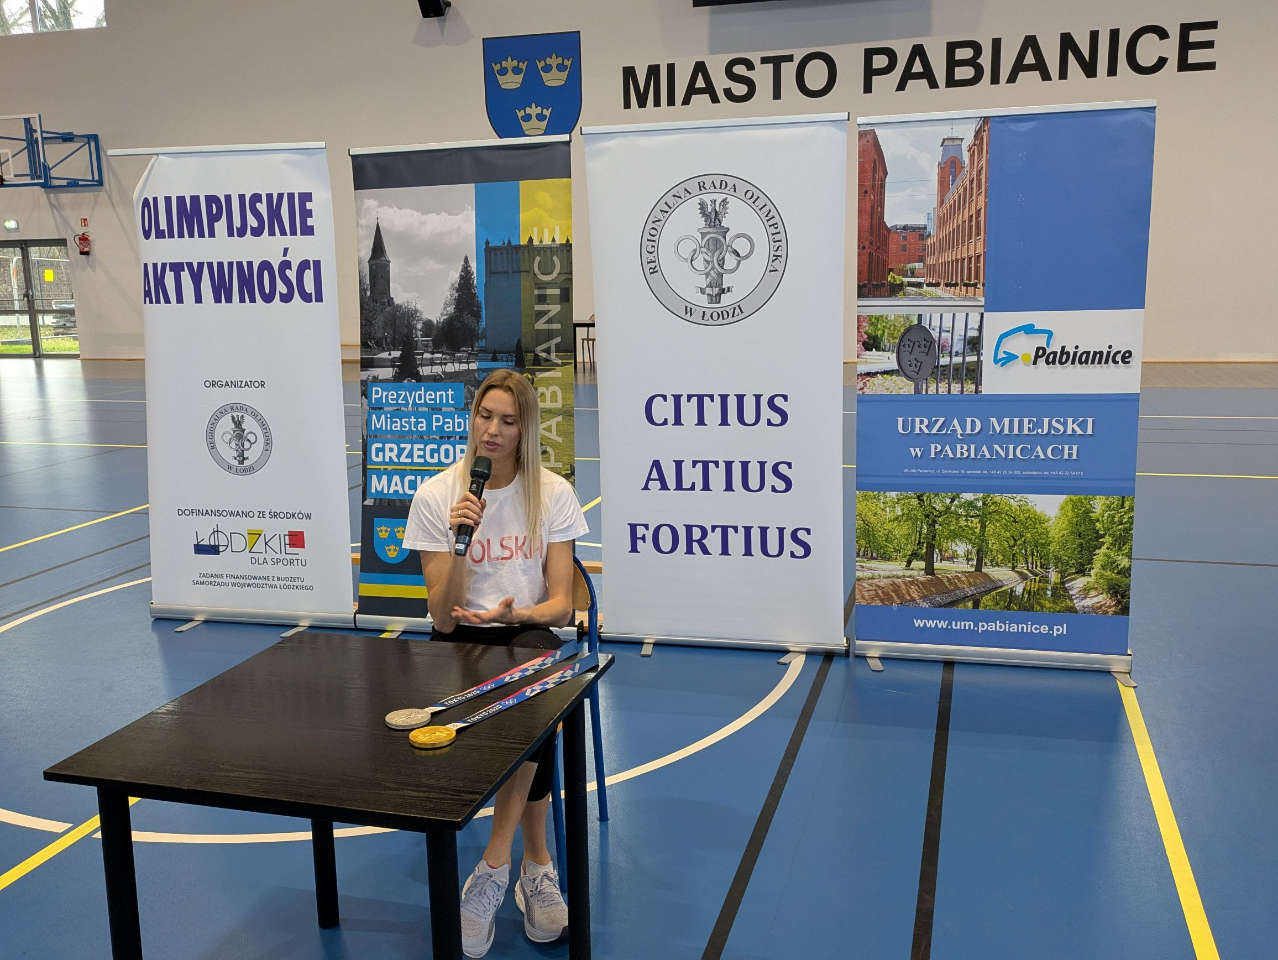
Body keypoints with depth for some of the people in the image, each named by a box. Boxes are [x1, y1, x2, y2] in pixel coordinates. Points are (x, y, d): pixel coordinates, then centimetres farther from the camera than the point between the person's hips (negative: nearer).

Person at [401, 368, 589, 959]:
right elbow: (443, 617, -9)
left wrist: (513, 613, -25)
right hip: (460, 641, 0)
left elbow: (561, 605, -4)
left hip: (527, 632, 1)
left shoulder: (553, 493, -2)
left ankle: (495, 866, -28)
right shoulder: (437, 495, -4)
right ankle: (536, 864, -15)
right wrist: (460, 543, -24)